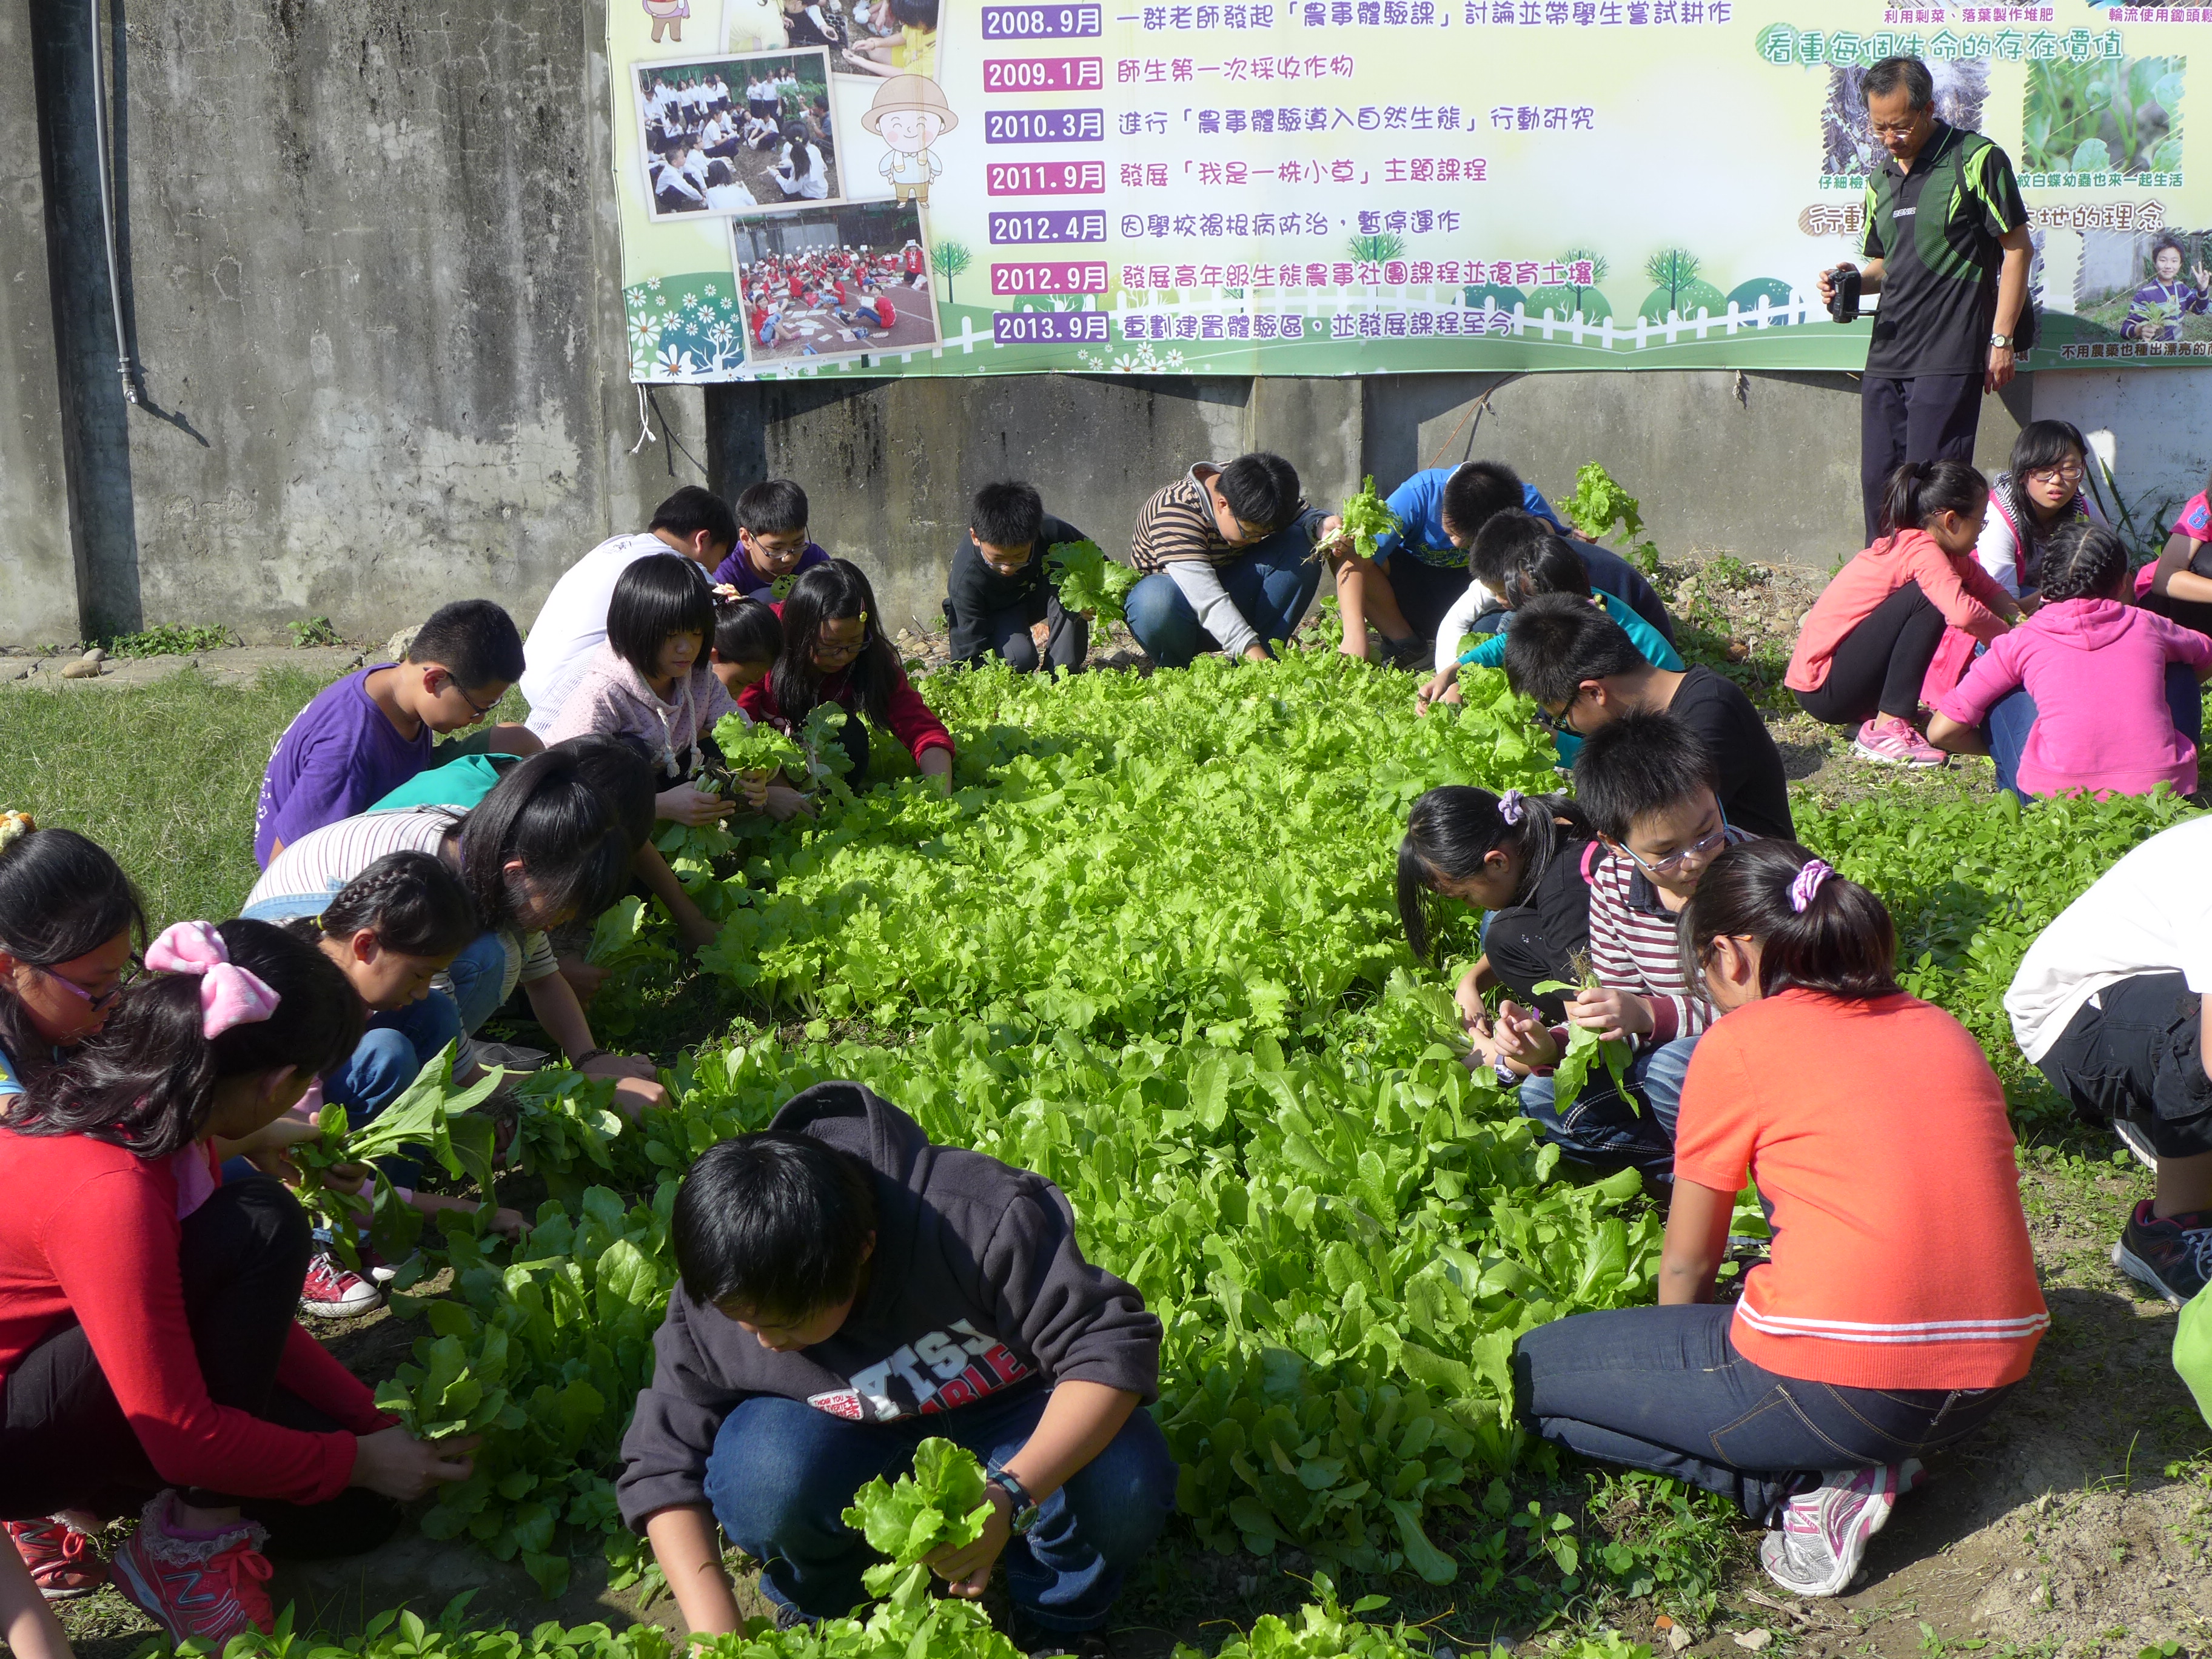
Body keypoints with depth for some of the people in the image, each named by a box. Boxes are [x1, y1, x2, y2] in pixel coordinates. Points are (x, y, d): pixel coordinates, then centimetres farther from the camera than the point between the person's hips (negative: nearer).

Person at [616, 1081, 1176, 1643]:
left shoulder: (979, 1219, -35)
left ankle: (1053, 1620, 3)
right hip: (857, 1438, 2)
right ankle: (818, 1613, 3)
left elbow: (1114, 1348, -31)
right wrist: (716, 1632, -25)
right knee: (759, 1480, -33)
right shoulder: (713, 1302, -22)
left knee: (1122, 1493, -33)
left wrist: (1011, 1497, -44)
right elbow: (664, 1469, -13)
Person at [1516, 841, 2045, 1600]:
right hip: (1995, 1382, 7)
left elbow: (1686, 1266, 8)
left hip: (1842, 1385, -7)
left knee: (1539, 1372, 11)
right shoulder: (1941, 1027, 14)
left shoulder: (1737, 1045, -1)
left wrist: (1678, 1354, 30)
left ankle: (1808, 1486, -1)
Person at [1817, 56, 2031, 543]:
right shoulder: (1881, 179, 17)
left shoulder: (1976, 159, -4)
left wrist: (2002, 340, -9)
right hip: (1887, 354, 7)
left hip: (1949, 357, -7)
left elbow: (2017, 248, -4)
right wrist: (1855, 279, 2)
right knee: (1879, 482, 7)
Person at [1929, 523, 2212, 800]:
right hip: (2160, 794, 2)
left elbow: (1942, 731, 6)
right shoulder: (2146, 626, 14)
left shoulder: (2023, 640, 8)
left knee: (1998, 694, 18)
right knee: (2181, 668, 27)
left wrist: (1995, 747, 26)